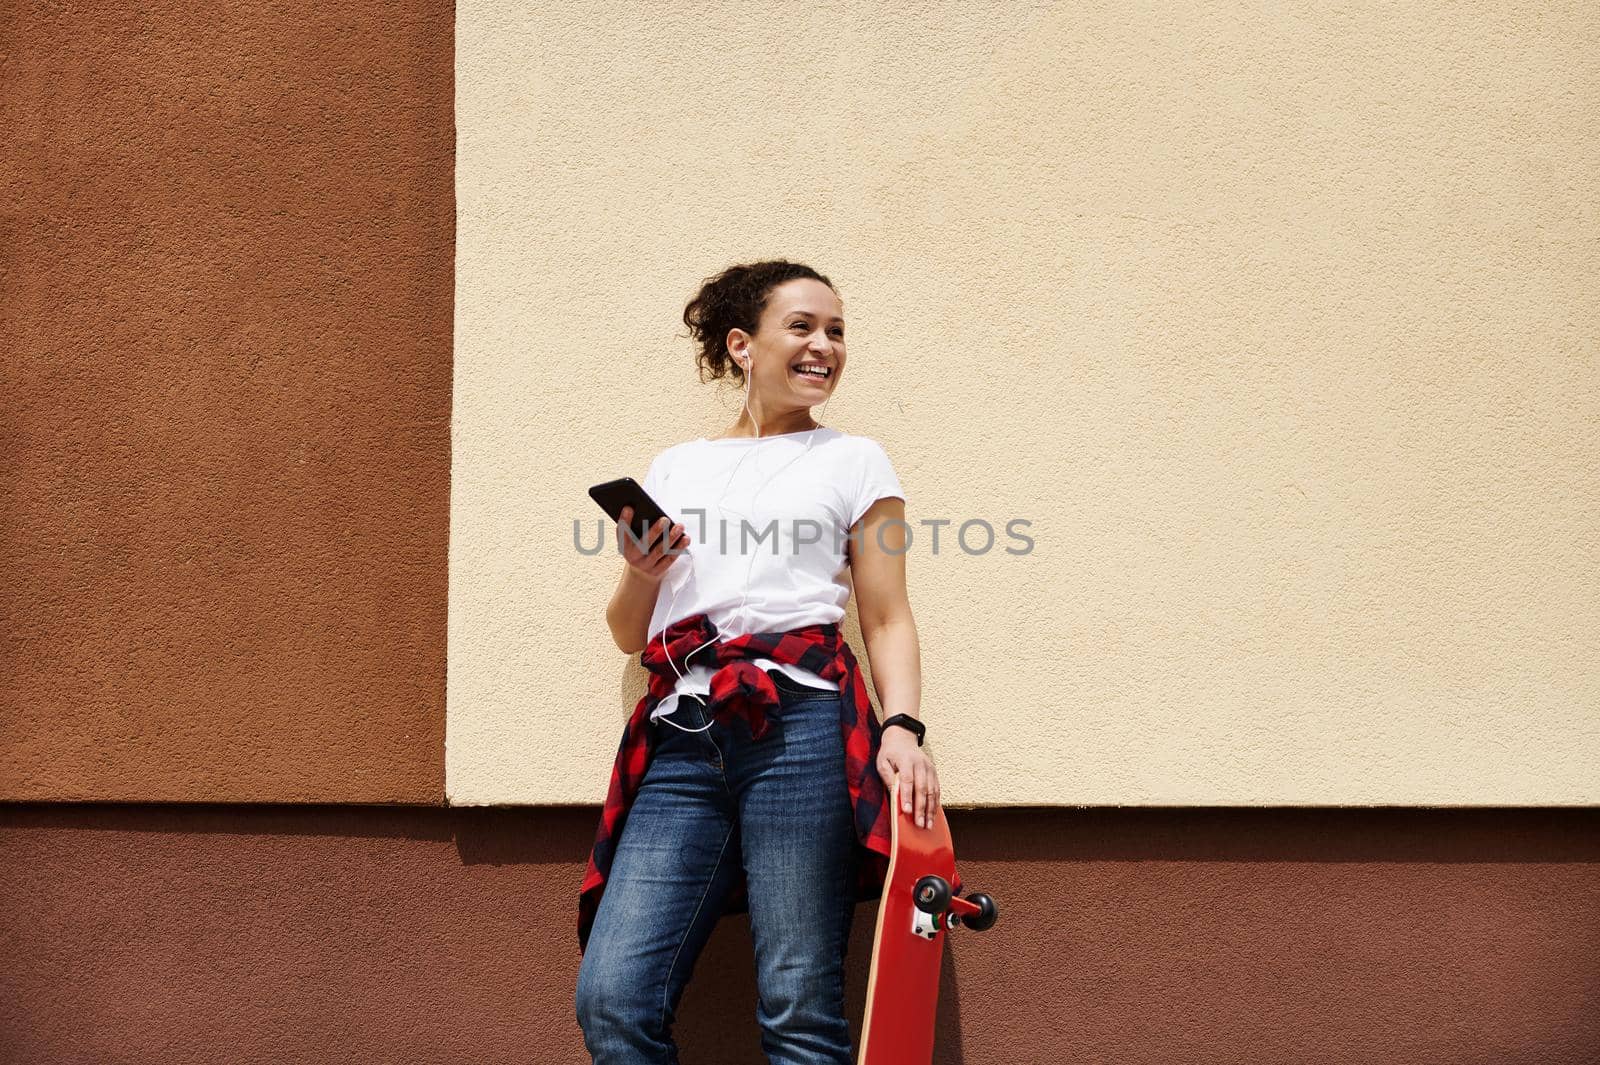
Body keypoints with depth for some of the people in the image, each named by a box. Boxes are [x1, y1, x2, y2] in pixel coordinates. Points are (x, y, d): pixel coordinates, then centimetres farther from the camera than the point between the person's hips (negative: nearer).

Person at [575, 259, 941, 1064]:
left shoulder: (853, 461, 13)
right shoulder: (673, 469, 22)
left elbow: (888, 620, 7)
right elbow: (629, 635, 23)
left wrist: (901, 726, -10)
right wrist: (641, 575, 2)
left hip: (799, 727, -3)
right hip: (682, 738, 3)